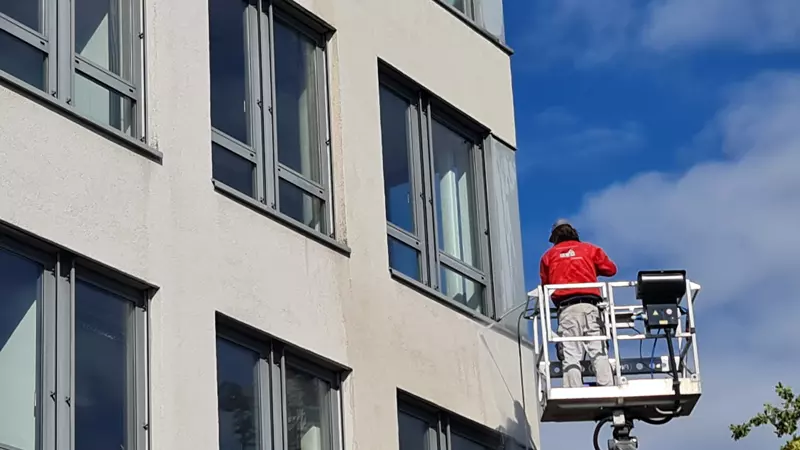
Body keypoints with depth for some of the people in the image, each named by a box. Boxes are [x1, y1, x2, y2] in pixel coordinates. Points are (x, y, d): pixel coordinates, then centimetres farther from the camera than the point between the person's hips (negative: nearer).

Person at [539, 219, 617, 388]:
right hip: (590, 305, 1)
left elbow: (545, 284, 20)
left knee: (570, 355, -9)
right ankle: (607, 389, -21)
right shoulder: (590, 249, 18)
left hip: (566, 308, -1)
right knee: (598, 351, -6)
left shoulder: (549, 255, 18)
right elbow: (611, 269, 24)